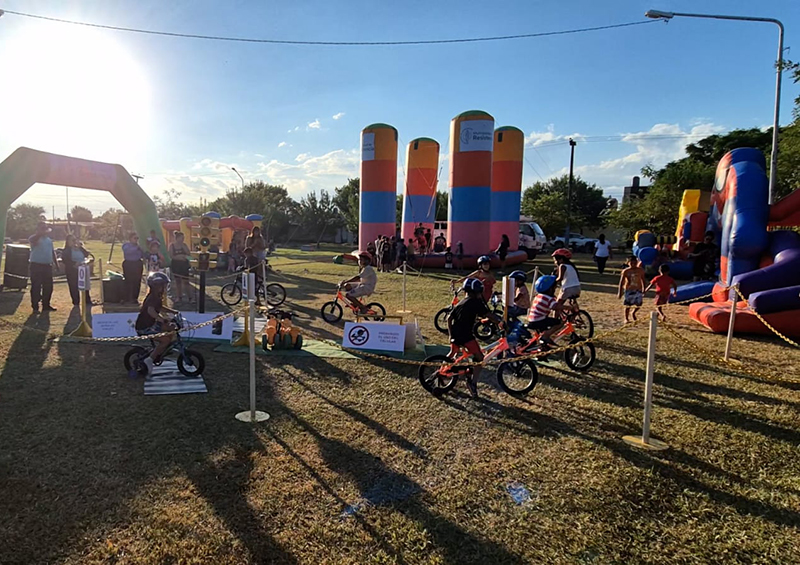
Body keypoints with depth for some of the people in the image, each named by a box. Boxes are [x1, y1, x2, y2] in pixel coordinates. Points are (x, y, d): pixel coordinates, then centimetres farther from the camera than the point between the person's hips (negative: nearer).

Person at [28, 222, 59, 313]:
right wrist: (43, 232, -39)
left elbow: (53, 252, 22)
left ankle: (46, 305, 19)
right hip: (36, 265, -6)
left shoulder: (49, 239, 16)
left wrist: (56, 264, 18)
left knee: (48, 287, 9)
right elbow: (32, 240, -32)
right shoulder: (35, 238, -5)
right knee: (36, 287, -4)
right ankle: (35, 306, 1)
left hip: (47, 266, 6)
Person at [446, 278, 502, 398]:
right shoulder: (475, 302, -5)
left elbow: (449, 318, 18)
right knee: (479, 358, 2)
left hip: (455, 334, 8)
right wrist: (501, 322, -5)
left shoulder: (461, 303, 17)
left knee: (452, 354, 28)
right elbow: (488, 315, -12)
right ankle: (473, 383, -6)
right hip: (466, 335, -8)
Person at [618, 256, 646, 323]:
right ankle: (626, 318, 19)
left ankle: (633, 313, 34)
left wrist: (643, 288, 13)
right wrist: (620, 292, -7)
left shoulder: (641, 270, -1)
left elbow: (643, 280, 11)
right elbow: (621, 282, -6)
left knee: (638, 305, 3)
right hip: (628, 290, -2)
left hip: (638, 290, 2)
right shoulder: (625, 271, -8)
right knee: (627, 305, 3)